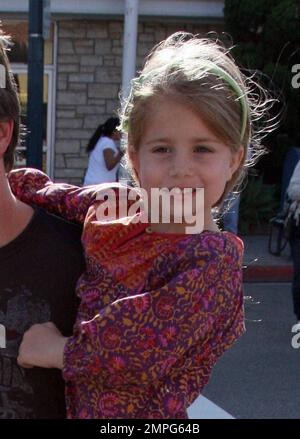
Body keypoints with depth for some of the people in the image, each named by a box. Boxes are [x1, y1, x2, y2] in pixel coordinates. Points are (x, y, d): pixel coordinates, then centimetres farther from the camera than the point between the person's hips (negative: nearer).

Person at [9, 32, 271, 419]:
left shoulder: (214, 256, -20)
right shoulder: (113, 204, -3)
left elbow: (143, 351, -25)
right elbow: (40, 190, 16)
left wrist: (60, 350, -15)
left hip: (144, 414, -5)